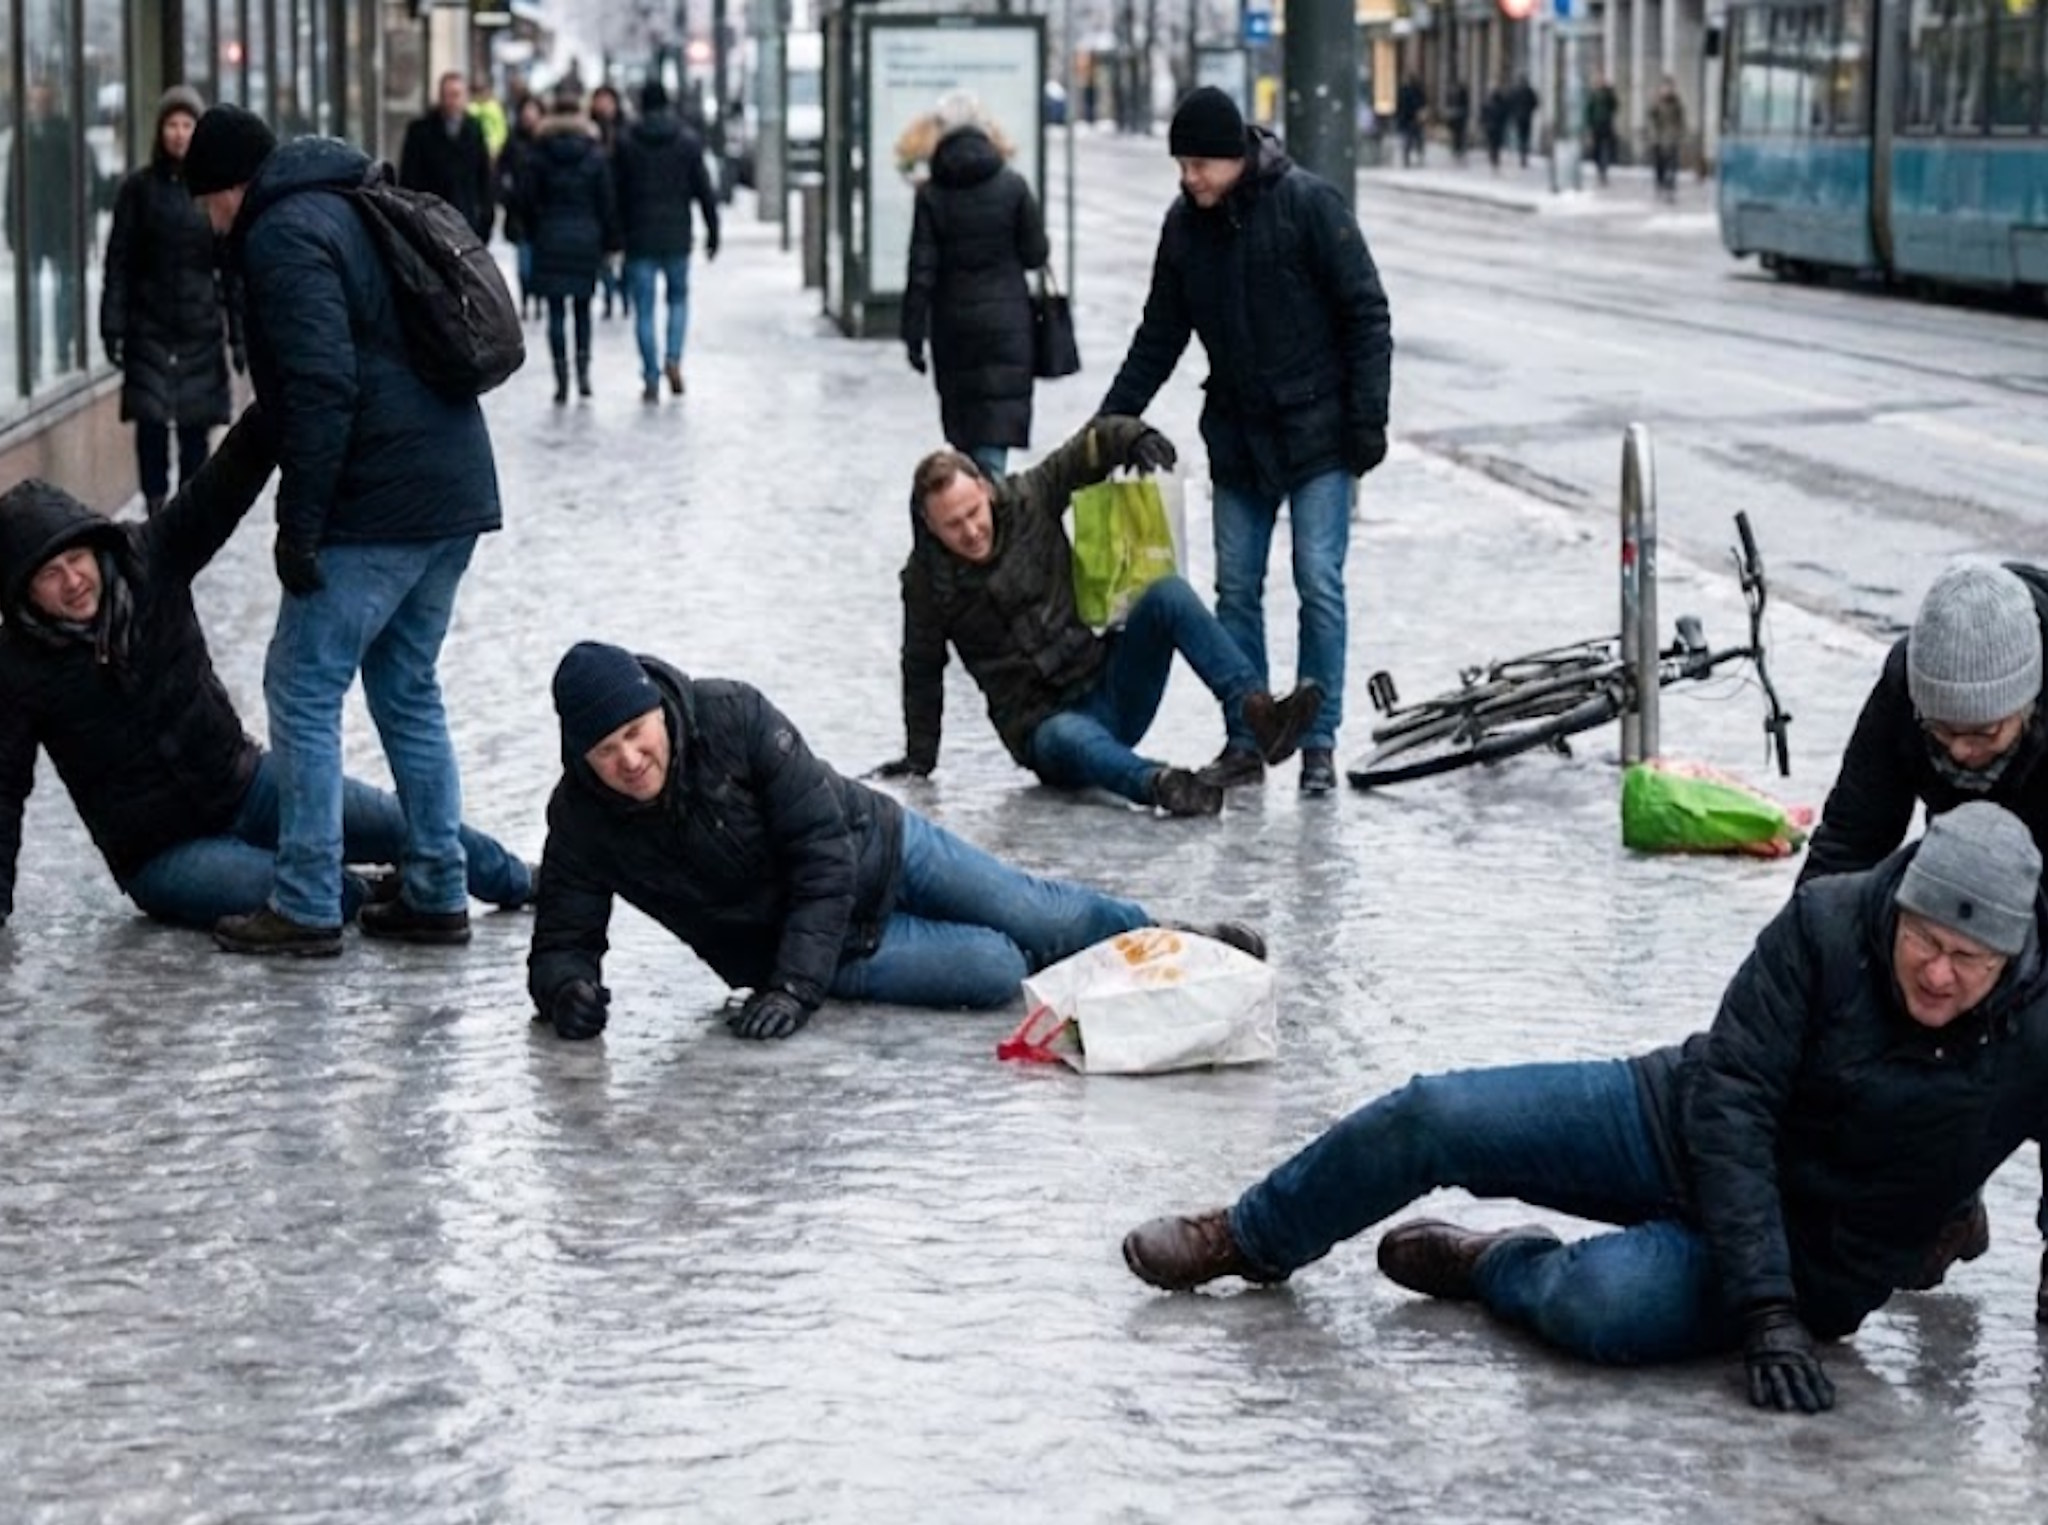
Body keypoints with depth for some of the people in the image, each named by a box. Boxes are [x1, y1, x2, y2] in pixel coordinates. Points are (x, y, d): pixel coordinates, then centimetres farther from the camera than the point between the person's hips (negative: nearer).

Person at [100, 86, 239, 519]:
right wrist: (114, 326, -5)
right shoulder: (139, 188, 3)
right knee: (150, 420, -7)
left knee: (196, 426, 3)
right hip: (150, 327, -1)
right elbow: (118, 261, 2)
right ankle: (155, 508, 0)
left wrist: (240, 333, 1)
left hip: (201, 328, 1)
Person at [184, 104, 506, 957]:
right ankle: (437, 895, 17)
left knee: (304, 692, -2)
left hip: (380, 503, -10)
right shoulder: (341, 213, 21)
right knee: (407, 690, 16)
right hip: (456, 491, 10)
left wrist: (299, 525, -18)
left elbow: (321, 389, -21)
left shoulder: (282, 237, -10)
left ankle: (306, 909, -1)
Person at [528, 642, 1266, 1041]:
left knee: (1044, 919, 4)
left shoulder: (733, 717, -29)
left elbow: (824, 854, -26)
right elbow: (562, 942, -14)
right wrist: (566, 987, -40)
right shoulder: (582, 821, -22)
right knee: (997, 972, -13)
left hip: (875, 851, -1)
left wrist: (793, 985, -34)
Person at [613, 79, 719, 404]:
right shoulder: (688, 141, -1)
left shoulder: (625, 143, -3)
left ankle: (651, 380, 0)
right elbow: (704, 190, 0)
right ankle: (673, 358, -1)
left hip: (640, 239, -1)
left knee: (644, 309, 4)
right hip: (677, 236, 1)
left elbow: (615, 192, -1)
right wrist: (712, 231, 8)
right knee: (678, 297, 19)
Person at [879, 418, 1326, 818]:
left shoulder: (1028, 500, 2)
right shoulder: (926, 580, -1)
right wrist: (919, 756, 16)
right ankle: (1157, 785, -71)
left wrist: (1137, 439, -15)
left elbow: (1094, 443, 6)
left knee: (1167, 596, -22)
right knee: (1071, 738, -40)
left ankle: (1254, 710, -39)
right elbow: (922, 670, 13)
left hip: (1106, 684, 3)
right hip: (1044, 724, -3)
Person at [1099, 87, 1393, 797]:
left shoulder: (1308, 203, -13)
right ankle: (1245, 739, 13)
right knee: (1236, 589, 5)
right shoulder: (1185, 223, 3)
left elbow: (1365, 313, -10)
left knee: (1319, 584, -4)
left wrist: (1367, 418, -13)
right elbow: (1160, 335, 11)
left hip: (1316, 432, -5)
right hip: (1236, 437, 5)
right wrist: (1109, 422, 6)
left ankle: (1318, 741, 3)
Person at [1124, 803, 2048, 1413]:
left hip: (1804, 1258, -2)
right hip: (1680, 1123, 2)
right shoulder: (1830, 925, -20)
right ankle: (1250, 1242, 22)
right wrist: (1763, 1310, -29)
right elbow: (1731, 1103, -21)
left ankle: (1492, 1268, 2)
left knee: (1601, 1303, -32)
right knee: (1427, 1118, -5)